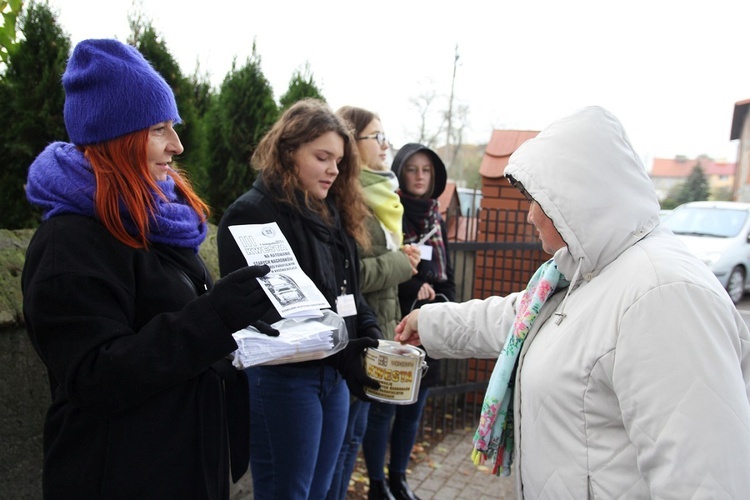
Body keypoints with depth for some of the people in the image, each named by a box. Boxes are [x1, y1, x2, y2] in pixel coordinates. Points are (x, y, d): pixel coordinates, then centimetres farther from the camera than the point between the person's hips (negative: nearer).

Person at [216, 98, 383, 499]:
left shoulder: (333, 212, 11)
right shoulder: (252, 213, -14)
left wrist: (370, 333, -6)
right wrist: (338, 352, -27)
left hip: (333, 374, 8)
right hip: (283, 376, -7)